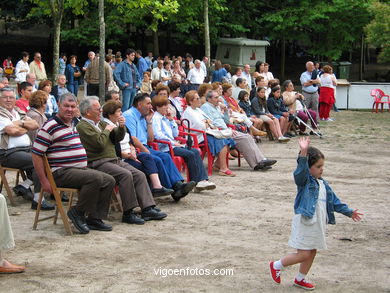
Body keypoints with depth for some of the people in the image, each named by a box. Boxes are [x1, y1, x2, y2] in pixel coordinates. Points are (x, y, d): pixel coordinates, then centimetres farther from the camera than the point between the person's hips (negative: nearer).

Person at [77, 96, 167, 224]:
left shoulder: (100, 123, 21)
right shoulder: (82, 126, -7)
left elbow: (118, 138, 19)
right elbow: (99, 143, -19)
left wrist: (121, 127, -1)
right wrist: (107, 130, -2)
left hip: (114, 160, 9)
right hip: (98, 163, -9)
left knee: (140, 175, -5)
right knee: (126, 174, -28)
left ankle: (147, 209, -10)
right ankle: (128, 213, -23)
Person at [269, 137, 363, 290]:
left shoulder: (323, 183, 12)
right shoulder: (304, 180, -11)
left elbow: (333, 200, 20)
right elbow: (301, 170, -34)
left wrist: (349, 212, 23)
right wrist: (303, 153, -49)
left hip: (318, 224, 8)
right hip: (304, 223, -8)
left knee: (312, 253, 14)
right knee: (303, 254, -6)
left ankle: (300, 279, 31)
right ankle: (276, 265, 13)